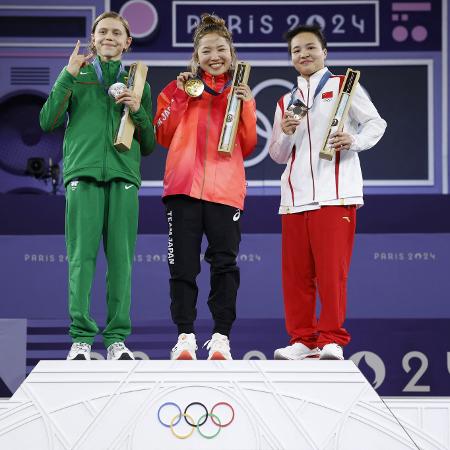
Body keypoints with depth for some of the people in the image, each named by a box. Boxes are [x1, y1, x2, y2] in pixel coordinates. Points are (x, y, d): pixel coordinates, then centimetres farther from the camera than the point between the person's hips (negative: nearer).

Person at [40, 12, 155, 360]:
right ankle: (81, 338, -8)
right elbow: (48, 122, 4)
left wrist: (138, 111, 1)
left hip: (124, 177, 1)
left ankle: (117, 338, -2)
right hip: (83, 175, -1)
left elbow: (149, 145, 18)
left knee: (121, 258, -4)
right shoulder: (77, 78, 17)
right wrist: (68, 76, 0)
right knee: (82, 256, -8)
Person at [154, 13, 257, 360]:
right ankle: (185, 335, 4)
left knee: (224, 263, -3)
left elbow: (248, 147, 10)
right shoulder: (181, 88, 13)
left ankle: (221, 337, 2)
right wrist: (178, 98, -4)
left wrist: (246, 106, -2)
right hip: (184, 187, 0)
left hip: (225, 189, 0)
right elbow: (164, 137, 6)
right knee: (183, 263, -2)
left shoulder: (240, 93, 16)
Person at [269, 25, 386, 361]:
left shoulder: (344, 87, 9)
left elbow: (376, 123, 5)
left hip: (334, 194, -5)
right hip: (295, 197, 5)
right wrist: (285, 133, -1)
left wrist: (354, 141, -14)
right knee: (295, 271, 2)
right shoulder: (286, 102, 21)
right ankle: (303, 339, 9)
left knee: (332, 269, -9)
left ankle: (332, 339, -4)